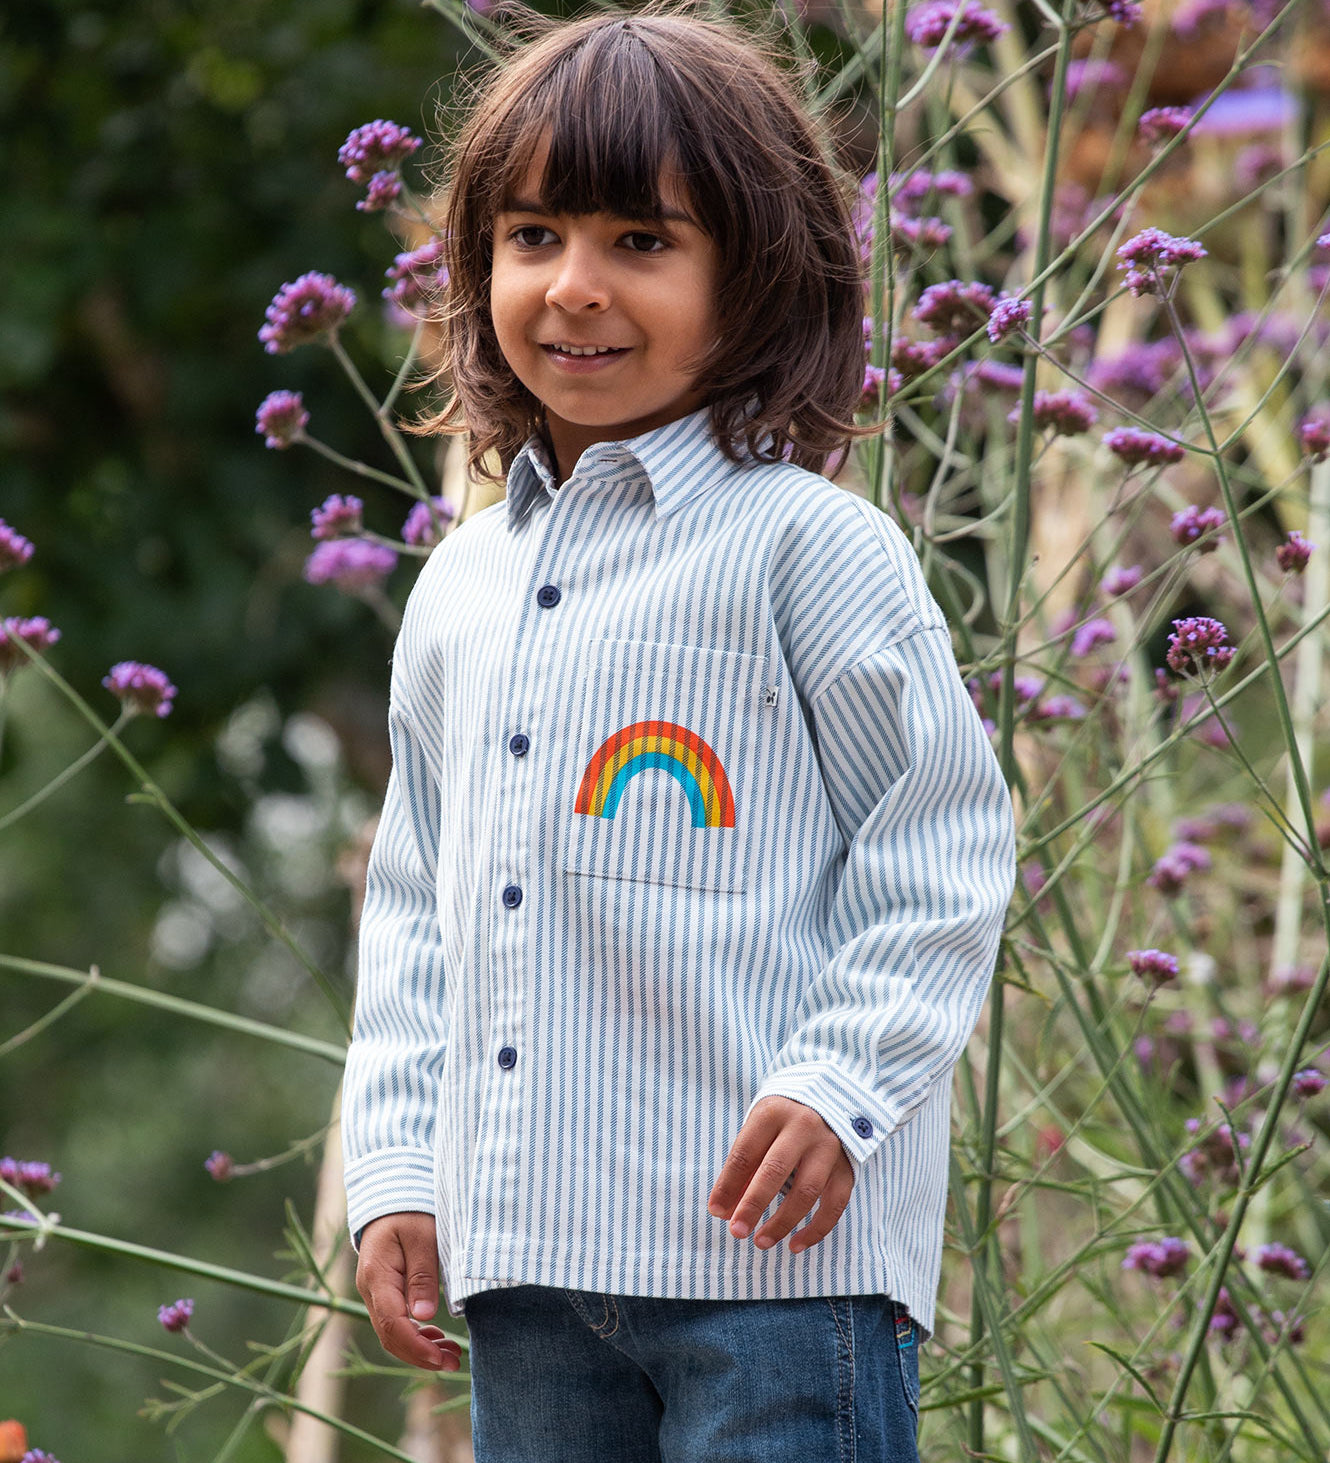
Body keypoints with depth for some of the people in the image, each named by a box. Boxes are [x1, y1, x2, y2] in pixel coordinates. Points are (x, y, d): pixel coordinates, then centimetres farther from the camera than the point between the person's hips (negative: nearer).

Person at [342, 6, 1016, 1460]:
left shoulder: (808, 547, -5)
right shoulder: (461, 588, 14)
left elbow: (943, 847, -5)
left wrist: (840, 1086, -15)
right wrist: (396, 1169, 11)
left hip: (779, 1247, -6)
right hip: (527, 1254, 6)